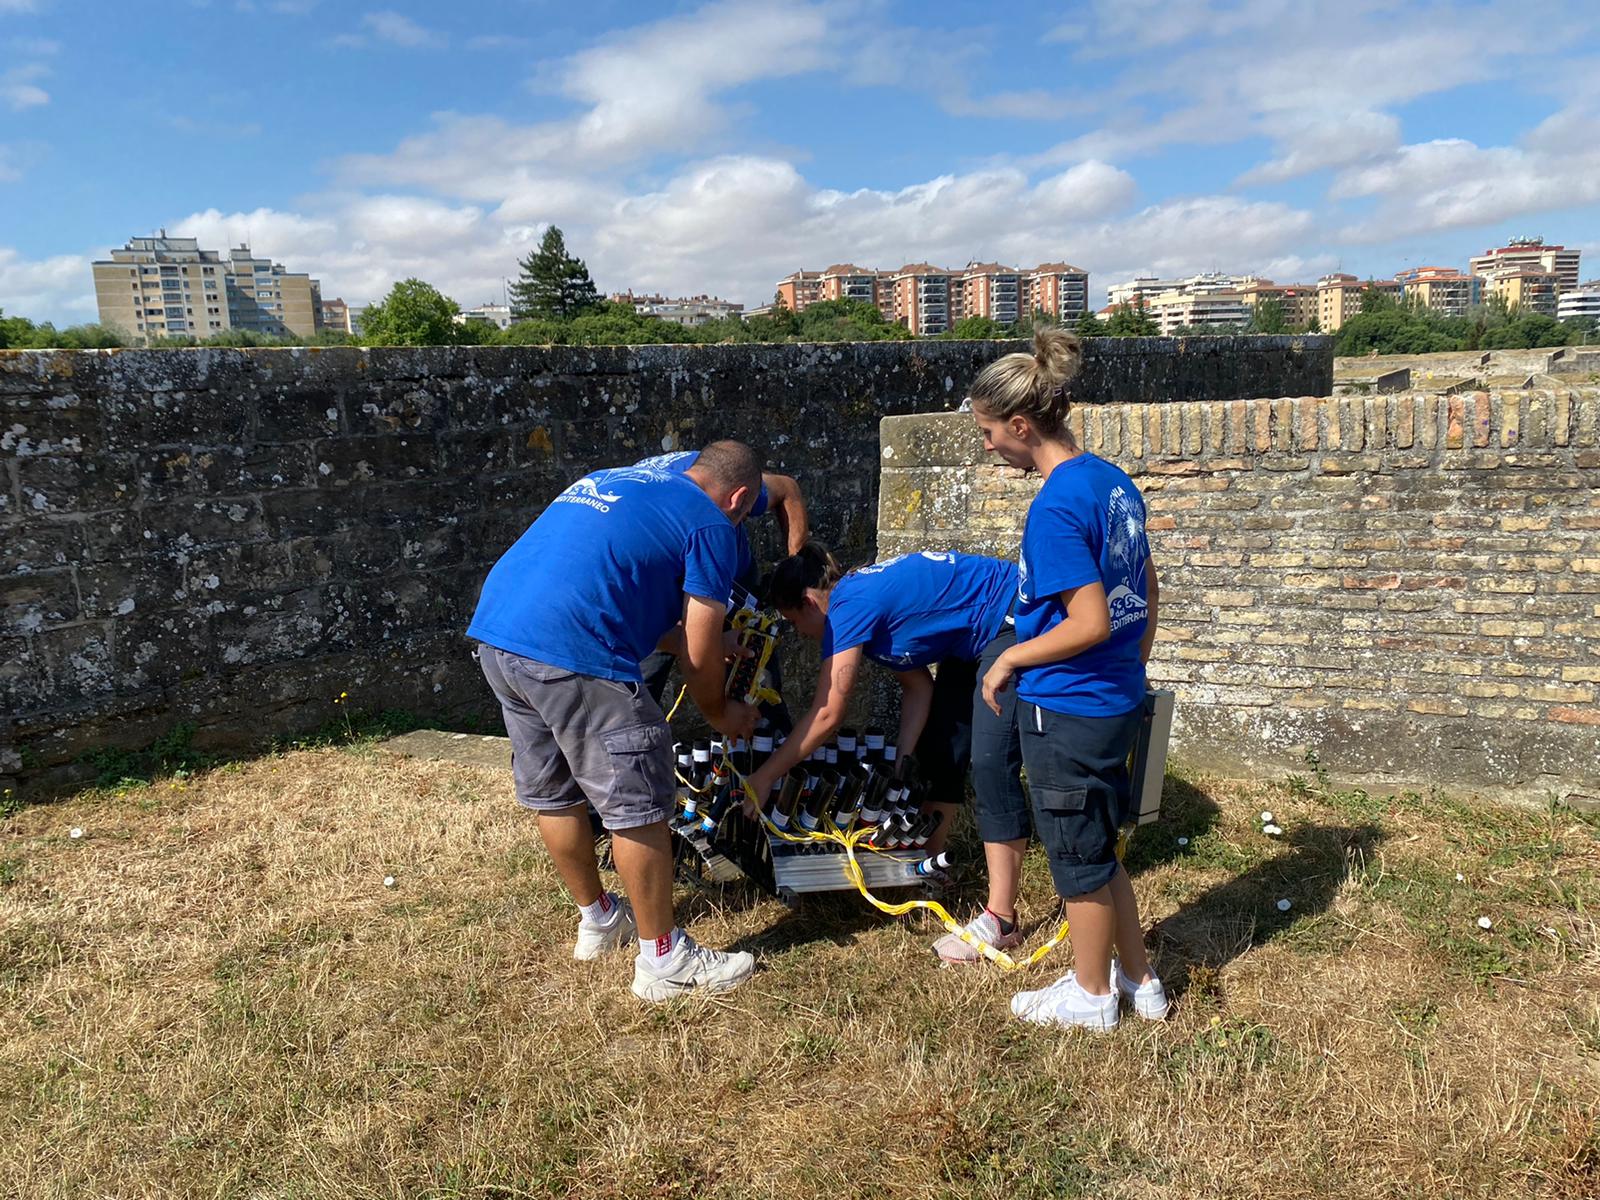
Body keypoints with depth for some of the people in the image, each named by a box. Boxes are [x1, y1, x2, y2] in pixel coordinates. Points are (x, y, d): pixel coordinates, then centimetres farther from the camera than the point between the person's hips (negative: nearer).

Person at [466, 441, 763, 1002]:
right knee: (637, 806, 4)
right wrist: (721, 714, 22)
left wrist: (694, 642, 37)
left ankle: (597, 920, 40)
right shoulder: (710, 524, 3)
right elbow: (700, 655, 4)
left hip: (495, 632, 9)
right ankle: (664, 959, 17)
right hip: (572, 656, -9)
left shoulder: (614, 479, 26)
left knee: (553, 794, 21)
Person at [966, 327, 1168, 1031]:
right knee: (1097, 846, 23)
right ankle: (1139, 980, 37)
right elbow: (1145, 592, 13)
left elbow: (1090, 623, -26)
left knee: (1078, 855, 11)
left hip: (1066, 713, -9)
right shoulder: (1115, 482, 5)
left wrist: (1010, 659, -14)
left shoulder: (1055, 507, -23)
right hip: (1118, 701, 9)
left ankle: (1092, 996, 31)